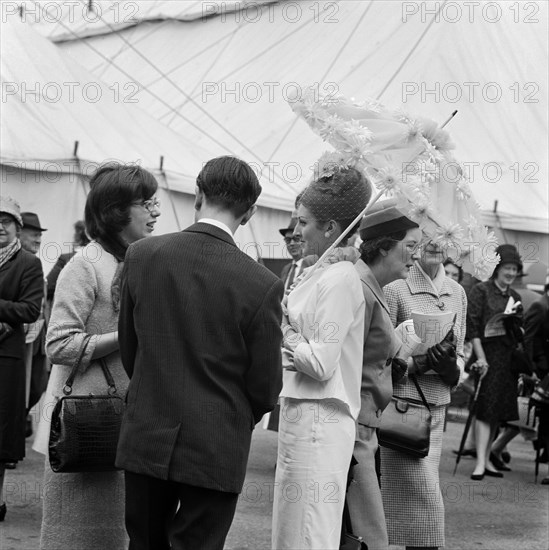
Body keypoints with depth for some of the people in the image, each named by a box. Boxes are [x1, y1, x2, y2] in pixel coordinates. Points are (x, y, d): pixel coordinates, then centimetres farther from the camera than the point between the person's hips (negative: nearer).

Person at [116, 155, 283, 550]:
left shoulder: (142, 255, -6)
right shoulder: (261, 284, -15)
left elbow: (128, 349, 6)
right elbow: (265, 387, -7)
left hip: (145, 439, 3)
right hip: (216, 450, -3)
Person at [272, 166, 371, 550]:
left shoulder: (339, 279, -15)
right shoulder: (324, 274, 13)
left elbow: (321, 364, -19)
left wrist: (288, 341, -4)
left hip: (319, 421, -10)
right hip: (302, 416, 10)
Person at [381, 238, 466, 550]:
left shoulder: (457, 293, 10)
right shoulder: (395, 287, -8)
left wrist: (452, 369, -5)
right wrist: (421, 361, -21)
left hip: (438, 405, 6)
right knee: (424, 500, -8)